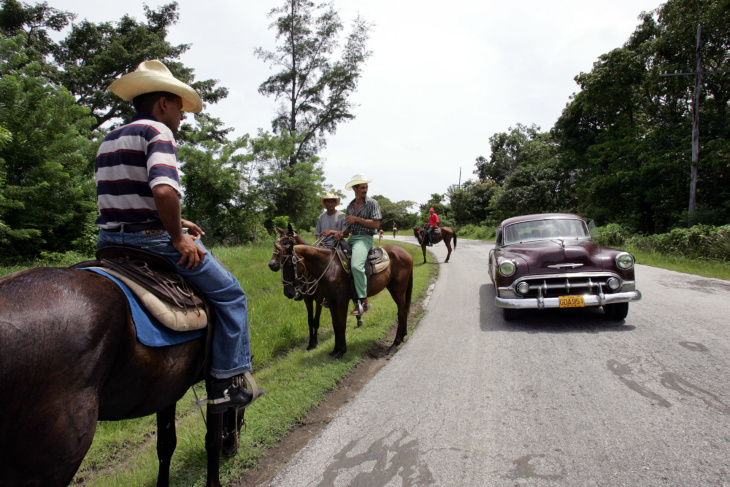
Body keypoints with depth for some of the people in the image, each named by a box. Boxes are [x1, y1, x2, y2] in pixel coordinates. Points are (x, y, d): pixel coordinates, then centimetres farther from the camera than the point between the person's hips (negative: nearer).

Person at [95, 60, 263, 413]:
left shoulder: (109, 140, 17)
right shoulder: (157, 131, -11)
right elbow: (164, 190, -29)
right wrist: (178, 236, -16)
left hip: (111, 239, 9)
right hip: (153, 239, -9)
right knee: (230, 295, 3)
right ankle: (227, 384, 6)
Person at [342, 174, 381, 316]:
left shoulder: (372, 203, 0)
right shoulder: (350, 206, 17)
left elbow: (376, 224, -10)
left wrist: (357, 219, -12)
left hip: (365, 238, -7)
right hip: (351, 238, 7)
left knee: (356, 265, -30)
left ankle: (363, 301, -22)